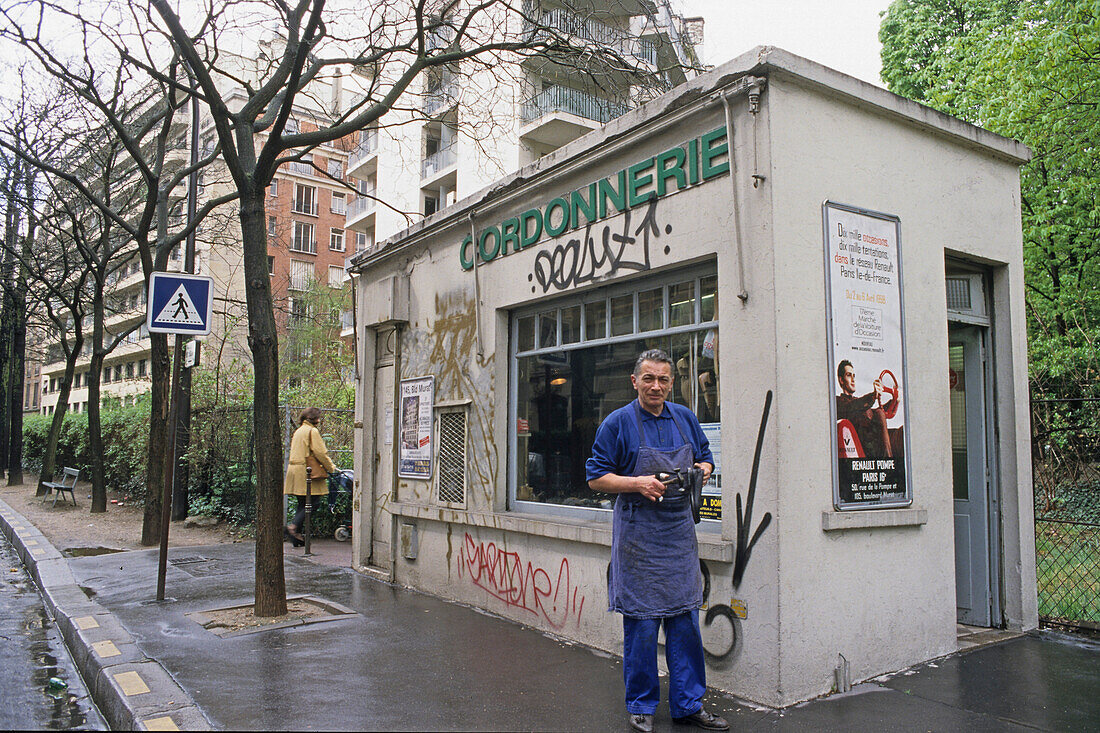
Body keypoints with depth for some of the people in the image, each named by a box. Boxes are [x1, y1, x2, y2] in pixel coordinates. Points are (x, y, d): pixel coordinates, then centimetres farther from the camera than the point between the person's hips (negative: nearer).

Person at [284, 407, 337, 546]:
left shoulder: (298, 431, 20)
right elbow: (320, 452, -11)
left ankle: (296, 535, 7)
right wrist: (331, 467, 1)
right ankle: (293, 526, -19)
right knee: (313, 502, -8)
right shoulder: (312, 431, -7)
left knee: (302, 503, 11)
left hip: (295, 470, 9)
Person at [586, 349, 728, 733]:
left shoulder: (684, 418, 9)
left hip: (679, 530, 4)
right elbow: (596, 477, -4)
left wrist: (702, 470, -3)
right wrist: (638, 484, -18)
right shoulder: (617, 423, -4)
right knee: (641, 622, 1)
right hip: (638, 533, -4)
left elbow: (705, 457, 20)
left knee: (685, 618, 8)